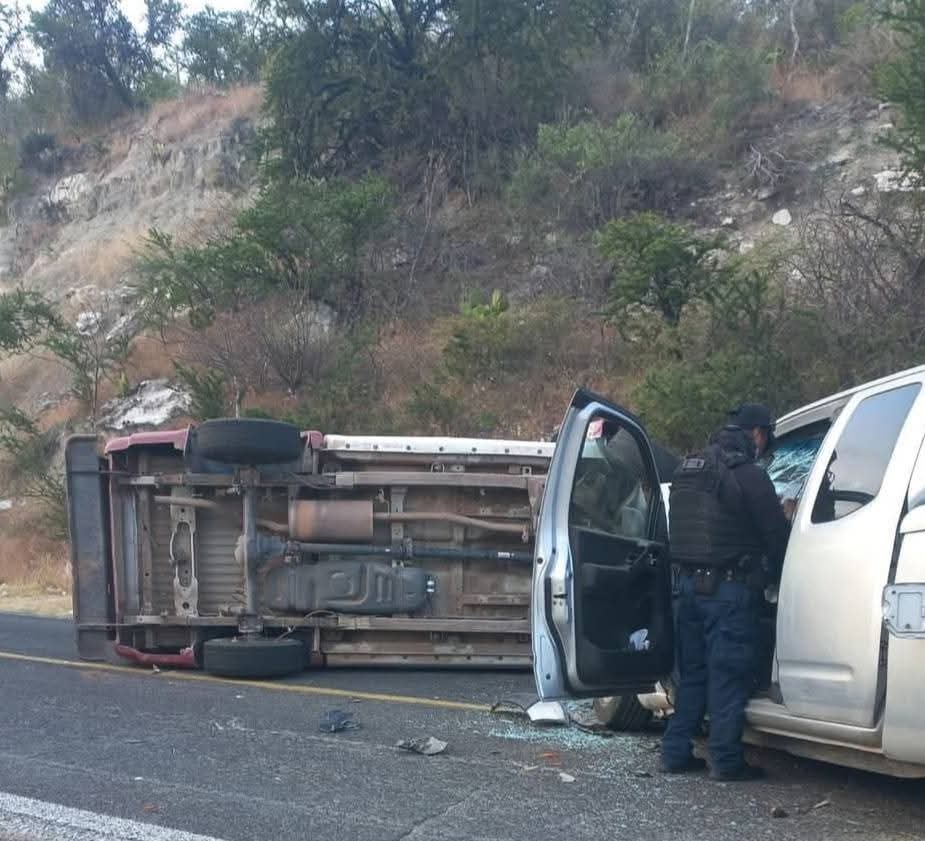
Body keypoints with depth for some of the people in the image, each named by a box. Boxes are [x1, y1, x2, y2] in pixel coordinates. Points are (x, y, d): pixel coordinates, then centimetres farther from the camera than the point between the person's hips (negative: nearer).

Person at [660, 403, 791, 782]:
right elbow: (777, 535, -9)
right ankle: (726, 760, 4)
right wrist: (775, 573, 7)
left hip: (691, 583, 7)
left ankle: (676, 751, 18)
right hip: (730, 589, -7)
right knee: (729, 675, 0)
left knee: (693, 672, 15)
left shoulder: (688, 469, 12)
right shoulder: (748, 475, -13)